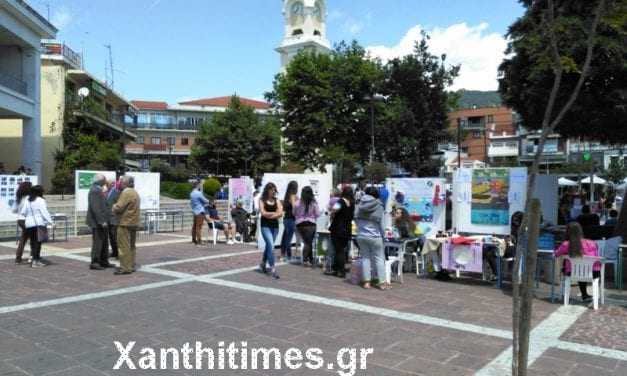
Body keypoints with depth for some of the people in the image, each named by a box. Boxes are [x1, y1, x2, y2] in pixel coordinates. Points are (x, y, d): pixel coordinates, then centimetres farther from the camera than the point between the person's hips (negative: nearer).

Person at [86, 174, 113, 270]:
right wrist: (102, 221, -24)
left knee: (104, 242, 14)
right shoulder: (95, 190, -16)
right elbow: (95, 208, -23)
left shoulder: (98, 190, 16)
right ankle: (94, 263, 1)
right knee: (98, 242, -5)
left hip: (101, 221, 10)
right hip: (97, 222, -10)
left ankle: (104, 261, 21)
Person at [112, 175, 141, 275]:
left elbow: (118, 208, -21)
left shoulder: (126, 193, -15)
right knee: (131, 246, 14)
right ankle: (131, 266, 19)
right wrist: (117, 206, 14)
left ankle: (125, 268, -6)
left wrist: (114, 206, 0)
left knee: (124, 246, -7)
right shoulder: (135, 192, 16)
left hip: (125, 223, -10)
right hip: (134, 223, 10)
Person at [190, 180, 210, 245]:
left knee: (195, 225, 16)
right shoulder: (198, 193, -16)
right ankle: (199, 241, -9)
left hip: (194, 211, 9)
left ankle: (193, 239, 25)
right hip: (200, 211, -9)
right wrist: (208, 202, 15)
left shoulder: (192, 193, 12)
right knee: (199, 227, -9)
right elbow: (205, 201, -9)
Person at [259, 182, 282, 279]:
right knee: (271, 245, -16)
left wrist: (269, 215, -10)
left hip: (275, 226, 4)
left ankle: (263, 264, 33)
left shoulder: (277, 200, 10)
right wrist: (275, 213, -4)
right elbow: (263, 213, -10)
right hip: (265, 226, -4)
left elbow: (280, 214, 0)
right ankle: (272, 268, -17)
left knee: (269, 245, 14)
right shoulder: (262, 200, 1)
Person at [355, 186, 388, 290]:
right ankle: (382, 282, 7)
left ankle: (366, 282, 10)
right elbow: (380, 222, -7)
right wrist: (382, 235, 5)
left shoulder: (360, 205, 1)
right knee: (379, 258, 5)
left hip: (361, 236, 4)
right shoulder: (378, 206, -9)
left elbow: (356, 219, 7)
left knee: (366, 257, 11)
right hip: (374, 236, -4)